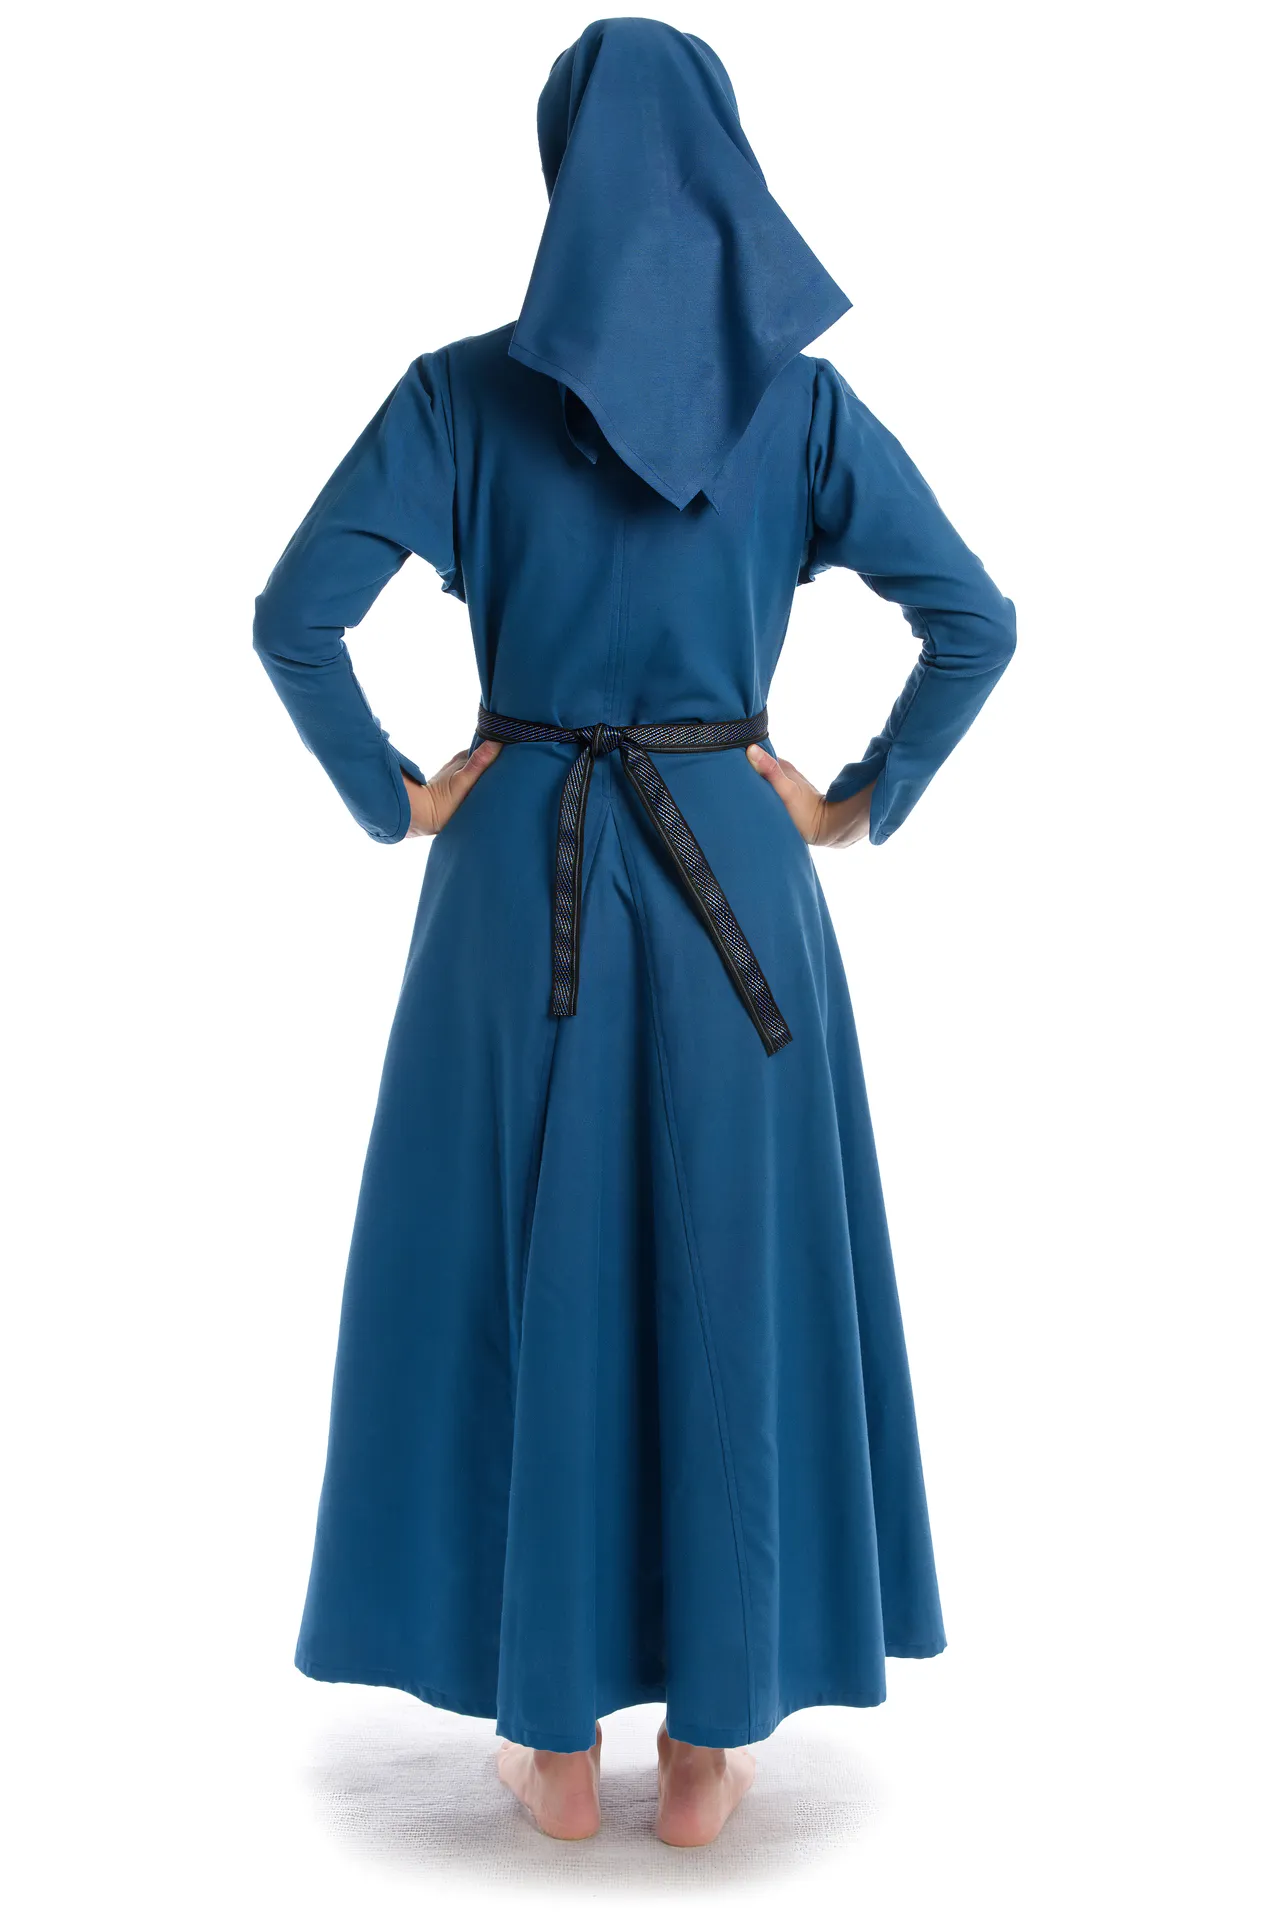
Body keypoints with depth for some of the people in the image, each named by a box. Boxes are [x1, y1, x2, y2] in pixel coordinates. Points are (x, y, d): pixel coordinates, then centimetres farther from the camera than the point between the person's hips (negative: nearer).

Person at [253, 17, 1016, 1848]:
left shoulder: (466, 389, -3)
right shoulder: (802, 396, 0)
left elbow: (293, 617, -8)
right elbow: (975, 620, -3)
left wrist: (394, 801, 3)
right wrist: (862, 806, 5)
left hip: (524, 874, 0)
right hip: (735, 874, 1)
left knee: (526, 1277, 10)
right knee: (731, 1275, 10)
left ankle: (553, 1732, 21)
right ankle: (711, 1736, 20)